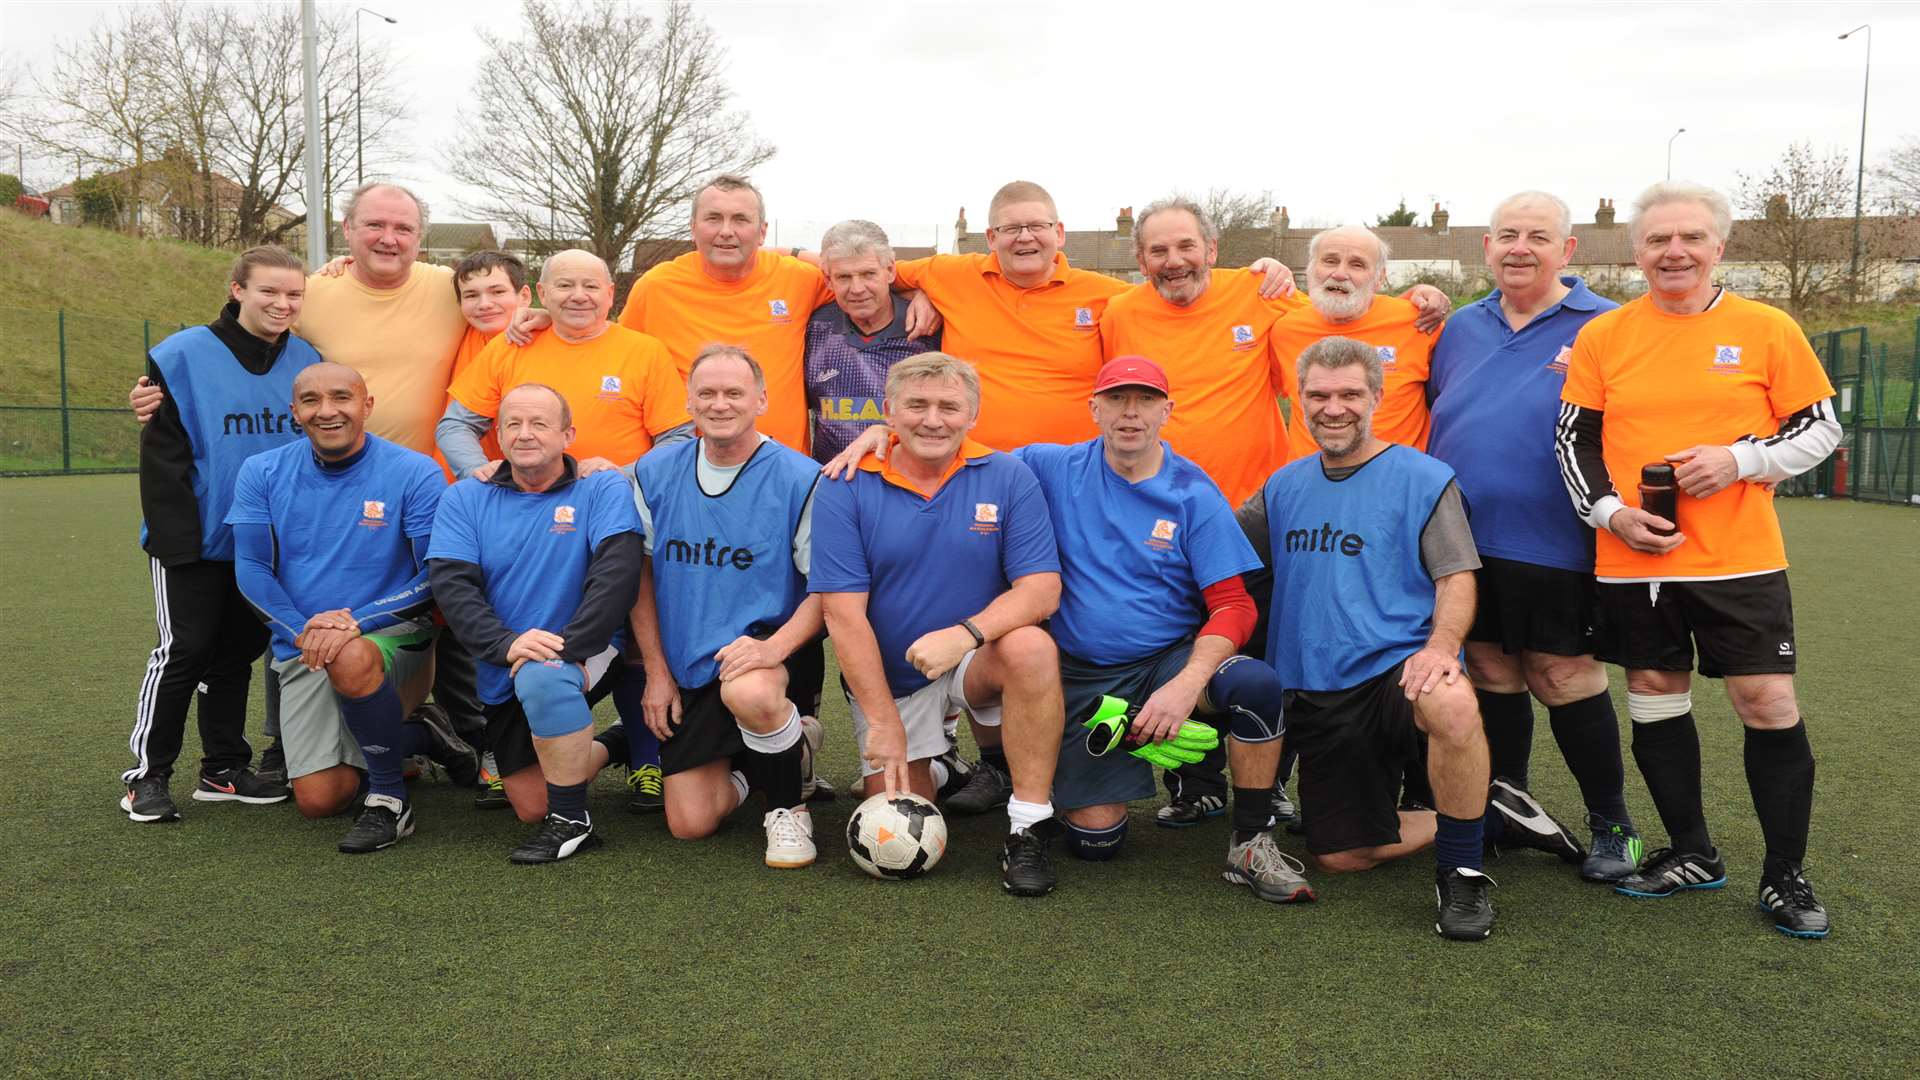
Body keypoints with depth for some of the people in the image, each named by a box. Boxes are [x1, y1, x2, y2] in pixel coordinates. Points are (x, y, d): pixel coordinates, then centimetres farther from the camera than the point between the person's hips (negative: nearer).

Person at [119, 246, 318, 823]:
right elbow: (162, 457, -10)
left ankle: (223, 769, 24)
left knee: (238, 652, 13)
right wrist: (176, 534, -17)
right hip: (197, 540, -4)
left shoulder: (307, 361, 3)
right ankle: (146, 775, 11)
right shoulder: (183, 357, -10)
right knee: (183, 651, -1)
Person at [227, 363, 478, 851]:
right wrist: (304, 631, -16)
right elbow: (250, 569, 0)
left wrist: (355, 621, -23)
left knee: (350, 660, -40)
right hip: (302, 651, 4)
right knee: (319, 800, -6)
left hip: (391, 633, -4)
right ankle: (419, 738, 22)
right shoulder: (262, 474, 3)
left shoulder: (415, 474, -8)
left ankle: (390, 798, -18)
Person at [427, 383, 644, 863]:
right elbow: (450, 584, -10)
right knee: (530, 805, 7)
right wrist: (506, 644, -26)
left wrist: (562, 648, -31)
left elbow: (617, 572, -20)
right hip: (503, 672, 5)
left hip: (584, 651, -4)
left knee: (542, 677, -39)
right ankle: (607, 746, 36)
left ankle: (572, 820, -20)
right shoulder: (465, 499, 2)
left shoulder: (603, 489, -6)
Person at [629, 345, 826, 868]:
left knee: (748, 693, -40)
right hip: (687, 672, 4)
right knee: (690, 825, -2)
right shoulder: (653, 473, 2)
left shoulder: (800, 479, -10)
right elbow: (641, 576, 7)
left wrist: (773, 647, -26)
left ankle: (788, 806, -9)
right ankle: (742, 766, 35)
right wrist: (656, 673, 3)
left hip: (762, 653, -4)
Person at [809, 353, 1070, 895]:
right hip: (887, 678, 1)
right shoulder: (845, 489, -9)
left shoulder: (1008, 478, -7)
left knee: (1032, 647, -33)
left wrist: (965, 634, -32)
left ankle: (1029, 827, -20)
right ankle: (936, 763, 29)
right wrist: (884, 722, -17)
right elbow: (844, 612, -13)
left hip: (978, 664, 0)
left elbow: (1041, 589, -14)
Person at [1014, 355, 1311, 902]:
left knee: (1256, 684, -32)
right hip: (1080, 678, 0)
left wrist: (1186, 684, -25)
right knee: (1095, 838, -8)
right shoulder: (1054, 469, -2)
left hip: (1171, 659, 0)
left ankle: (1251, 845, -12)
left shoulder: (1194, 495, -5)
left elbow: (1234, 605, -10)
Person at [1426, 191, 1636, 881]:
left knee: (1565, 680, 0)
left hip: (1550, 545, -5)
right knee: (1490, 674, 13)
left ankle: (1612, 826, 17)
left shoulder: (1601, 327, -2)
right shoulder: (1462, 327, 14)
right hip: (1462, 539, 5)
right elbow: (1432, 410, 22)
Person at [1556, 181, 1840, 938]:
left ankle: (1786, 874, 16)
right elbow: (1573, 440, 7)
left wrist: (1741, 459, -14)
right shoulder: (1603, 337, 3)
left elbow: (1821, 429, 4)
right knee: (1655, 698, 11)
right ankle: (1692, 854, 29)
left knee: (1769, 703, -2)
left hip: (1740, 559, -2)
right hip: (1632, 560, 2)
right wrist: (1609, 510, -8)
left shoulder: (1766, 330, 0)